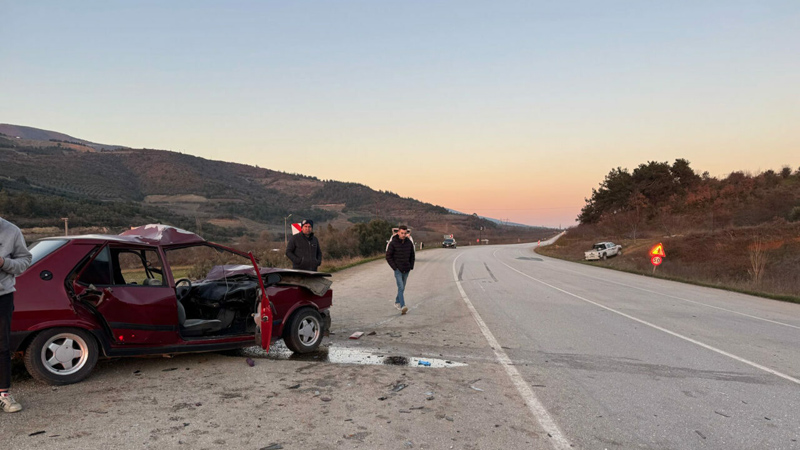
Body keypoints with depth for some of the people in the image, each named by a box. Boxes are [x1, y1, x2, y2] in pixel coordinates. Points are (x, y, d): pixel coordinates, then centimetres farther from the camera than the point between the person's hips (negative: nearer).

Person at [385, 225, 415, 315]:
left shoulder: (409, 243, 1)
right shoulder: (393, 243, -11)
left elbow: (412, 255, 14)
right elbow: (388, 256, -7)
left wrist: (411, 266, 6)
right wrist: (395, 268, -11)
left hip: (406, 270, 5)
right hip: (398, 270, -5)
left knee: (402, 288, 15)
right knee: (401, 288, -16)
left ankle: (397, 302, 34)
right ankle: (402, 307, -23)